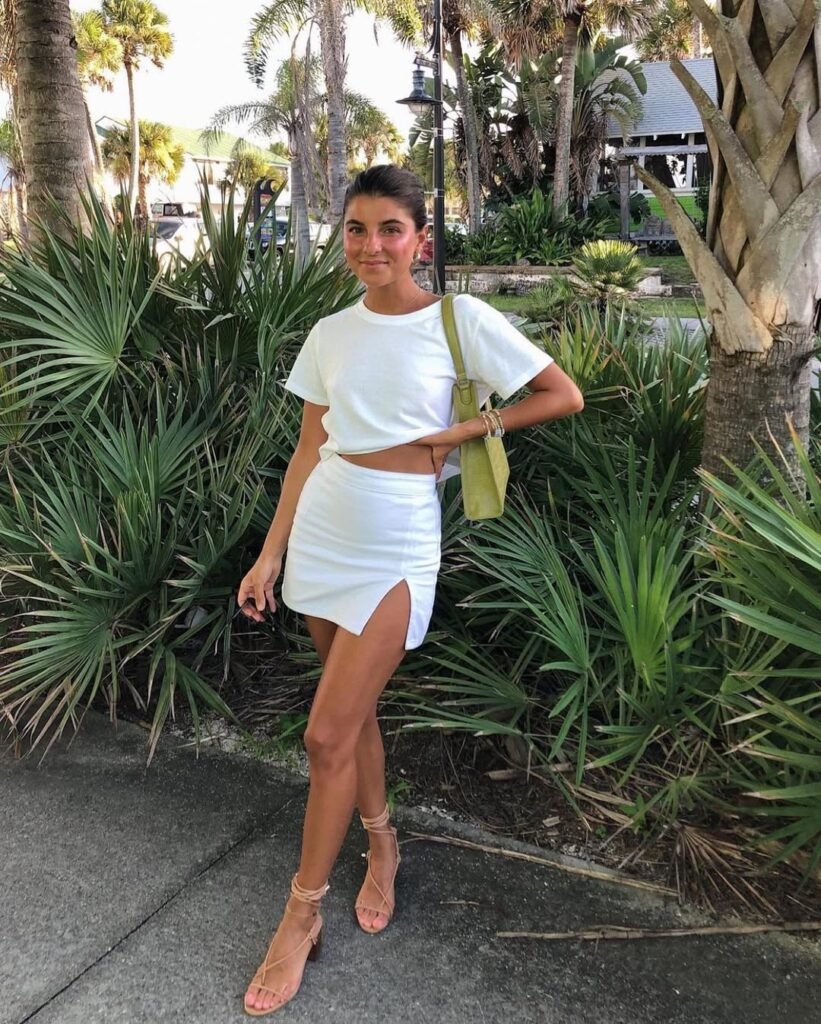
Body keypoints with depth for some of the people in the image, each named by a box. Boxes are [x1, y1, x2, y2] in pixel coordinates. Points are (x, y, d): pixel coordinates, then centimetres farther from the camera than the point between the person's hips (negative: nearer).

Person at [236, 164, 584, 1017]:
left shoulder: (462, 320, -6)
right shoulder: (330, 334, 6)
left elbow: (565, 396, -3)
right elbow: (308, 451, 8)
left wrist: (456, 434, -7)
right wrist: (271, 553, 6)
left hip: (396, 545, -5)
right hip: (321, 532, 5)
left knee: (328, 737, -3)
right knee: (353, 712, 16)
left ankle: (301, 917, 16)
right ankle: (381, 844, 40)